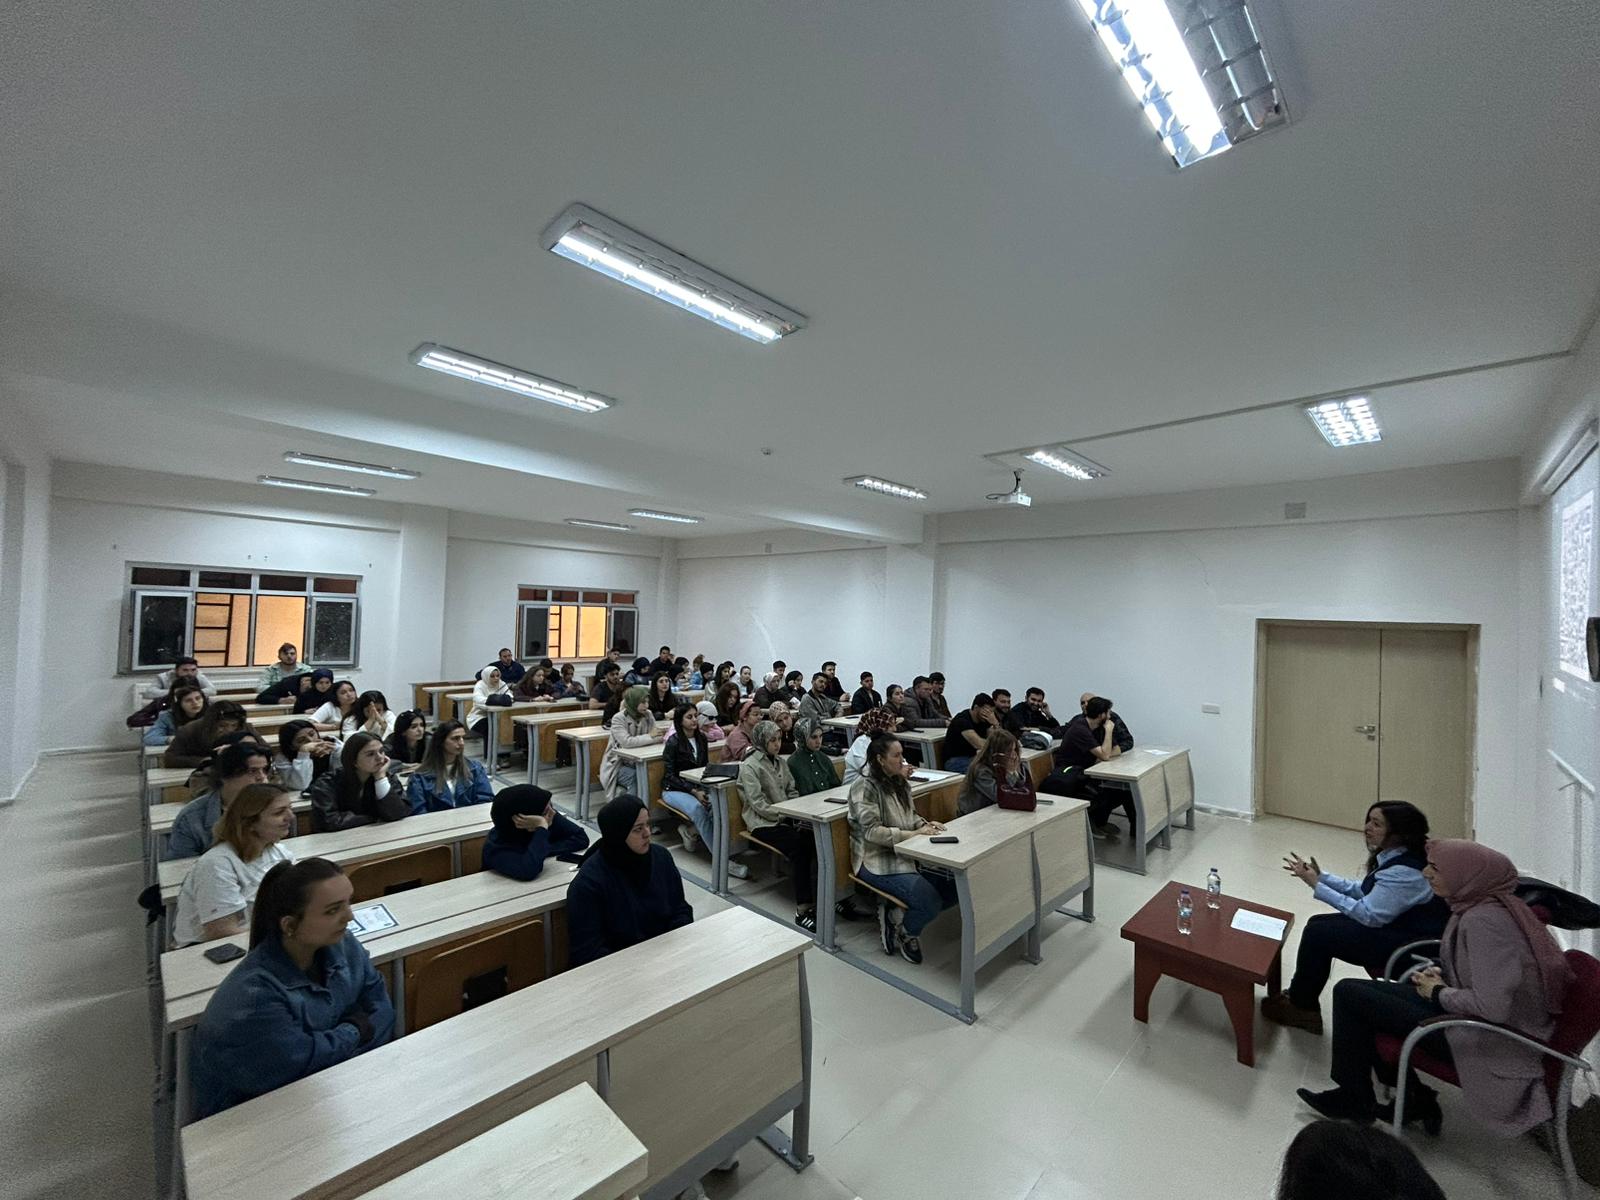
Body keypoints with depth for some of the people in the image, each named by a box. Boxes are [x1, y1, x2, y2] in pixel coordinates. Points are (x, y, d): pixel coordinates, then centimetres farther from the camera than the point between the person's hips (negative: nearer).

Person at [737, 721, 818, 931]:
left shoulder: (779, 762, 15)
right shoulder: (749, 766, -6)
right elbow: (758, 803, -13)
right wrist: (785, 816, -16)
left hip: (786, 818, 6)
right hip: (763, 822, -6)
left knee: (815, 839, -23)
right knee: (798, 845, -29)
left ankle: (818, 899, -21)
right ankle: (802, 909, -24)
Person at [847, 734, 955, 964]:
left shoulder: (901, 783, 10)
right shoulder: (865, 787, -15)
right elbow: (872, 831, -21)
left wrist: (924, 824, 0)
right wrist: (912, 834, -22)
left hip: (906, 853, 8)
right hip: (878, 861, -8)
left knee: (953, 887, -7)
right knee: (930, 901, -24)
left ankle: (896, 914, 8)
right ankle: (906, 933, 10)